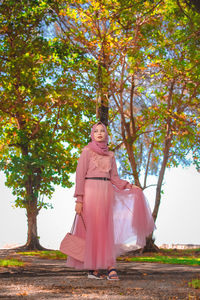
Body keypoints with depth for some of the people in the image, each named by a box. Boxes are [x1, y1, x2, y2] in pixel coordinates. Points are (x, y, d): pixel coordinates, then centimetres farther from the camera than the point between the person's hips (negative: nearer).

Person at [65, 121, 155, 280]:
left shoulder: (110, 155, 17)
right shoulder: (87, 151, 2)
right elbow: (80, 176, -3)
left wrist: (130, 186, 3)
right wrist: (79, 199, -11)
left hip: (107, 193, 4)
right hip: (90, 192, -4)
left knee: (106, 230, -1)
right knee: (91, 229, -4)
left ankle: (109, 267, -4)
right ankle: (92, 268, 3)